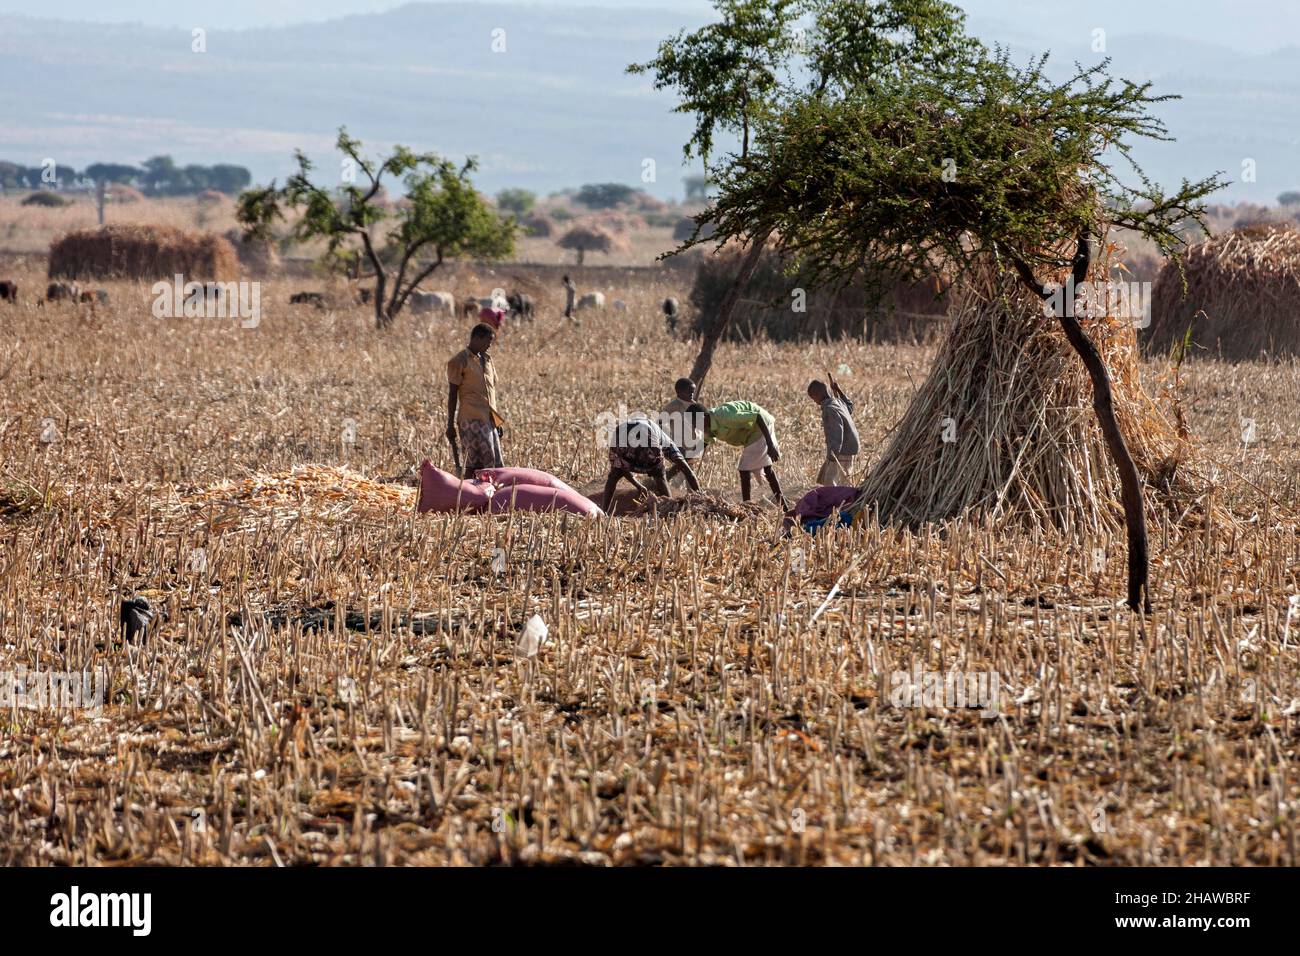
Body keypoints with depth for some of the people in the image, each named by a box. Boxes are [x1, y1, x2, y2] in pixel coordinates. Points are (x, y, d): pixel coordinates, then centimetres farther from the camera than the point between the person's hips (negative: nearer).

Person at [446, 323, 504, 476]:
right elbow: (452, 394, -4)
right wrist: (450, 424, -7)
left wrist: (497, 422, 20)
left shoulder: (487, 360, 19)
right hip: (471, 420, -8)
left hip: (489, 419, 8)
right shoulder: (460, 361, -4)